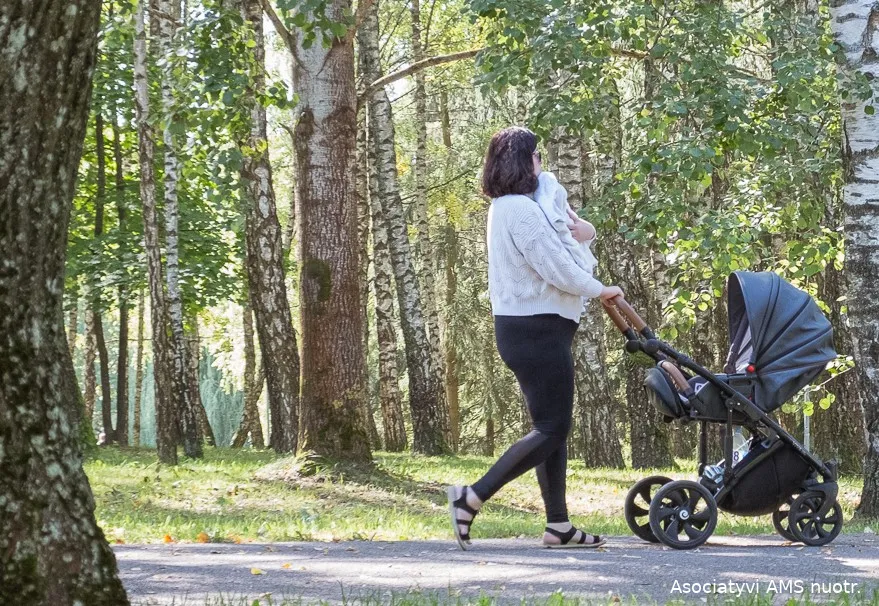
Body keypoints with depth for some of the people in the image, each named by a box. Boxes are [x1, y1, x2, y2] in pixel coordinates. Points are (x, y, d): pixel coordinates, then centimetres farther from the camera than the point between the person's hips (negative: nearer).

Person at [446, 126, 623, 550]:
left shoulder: (505, 208, 16)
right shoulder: (520, 209, -16)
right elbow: (556, 269, -20)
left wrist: (581, 228, 6)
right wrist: (600, 290, -4)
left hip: (526, 330, 11)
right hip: (537, 329, -11)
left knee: (552, 427, 11)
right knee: (551, 429, -8)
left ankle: (558, 525, 12)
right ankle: (472, 498, -13)